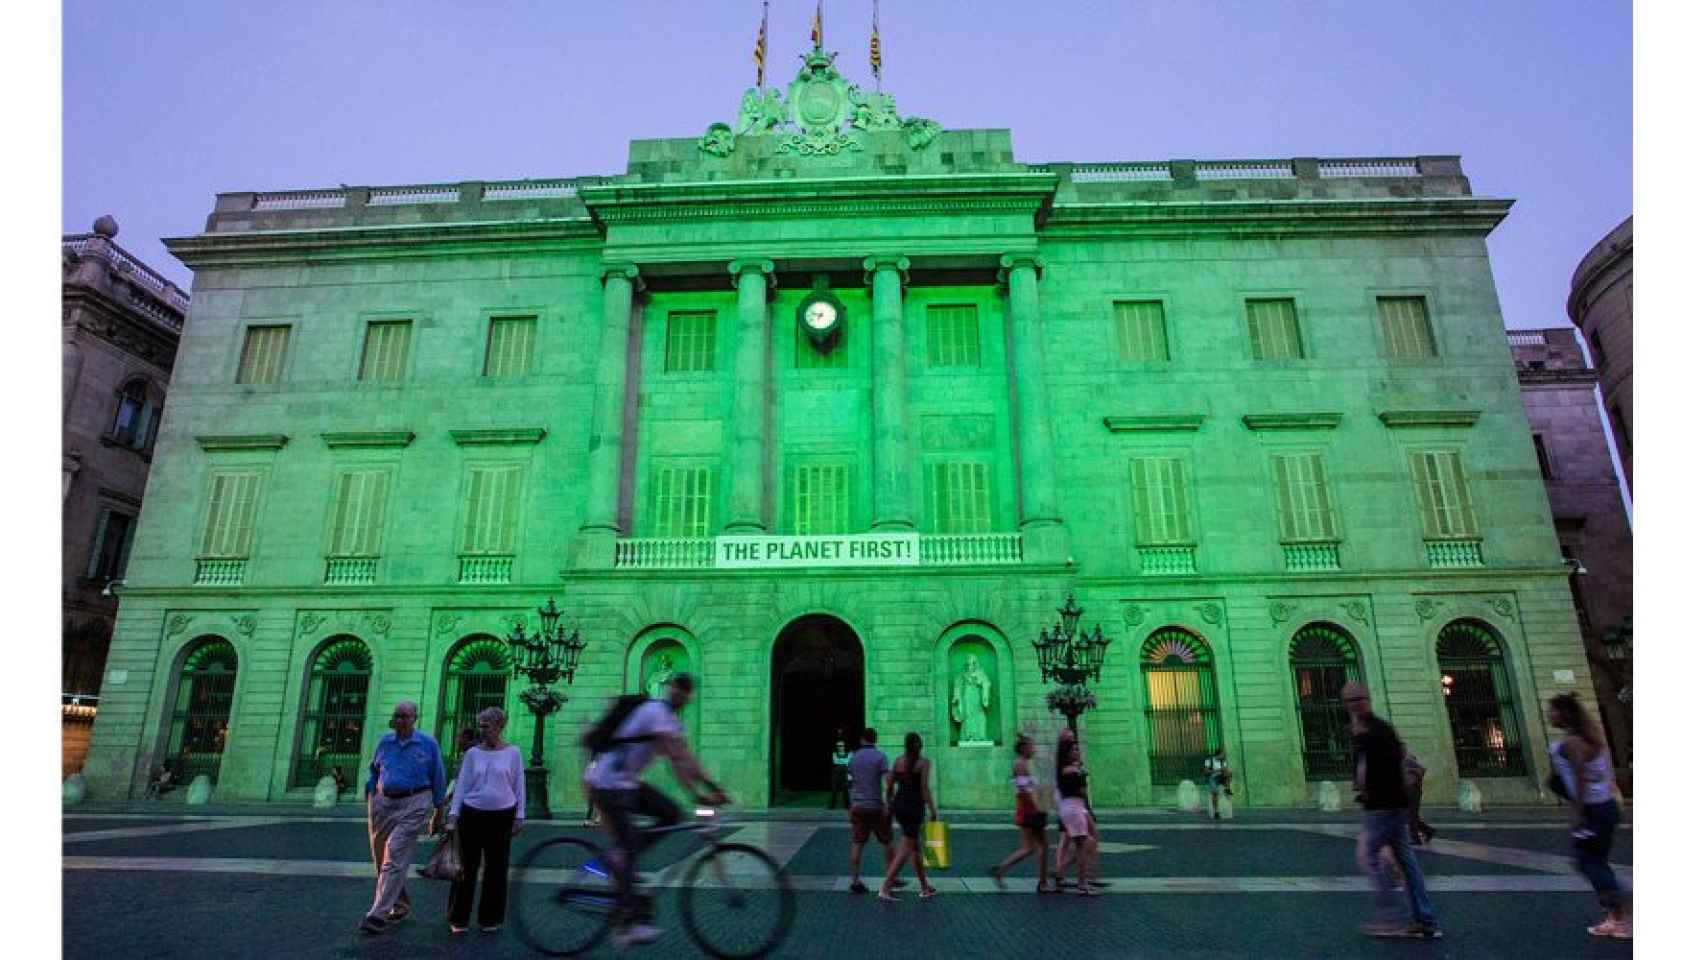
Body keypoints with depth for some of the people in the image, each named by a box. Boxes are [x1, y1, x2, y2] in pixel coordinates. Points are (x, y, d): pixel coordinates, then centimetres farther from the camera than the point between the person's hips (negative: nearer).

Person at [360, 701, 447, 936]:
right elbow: (373, 770, 19)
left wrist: (439, 809, 4)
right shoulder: (384, 741, 6)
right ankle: (400, 906, 27)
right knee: (381, 859, 11)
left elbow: (437, 778, 2)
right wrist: (371, 798, 10)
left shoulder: (428, 743, -4)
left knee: (395, 858, -12)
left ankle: (379, 914, -9)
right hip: (383, 802, 5)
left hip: (414, 804, -5)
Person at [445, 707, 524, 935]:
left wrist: (519, 816, -1)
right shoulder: (472, 754, 3)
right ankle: (459, 919, 17)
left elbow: (519, 786, 3)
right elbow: (462, 785, 4)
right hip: (472, 814, 0)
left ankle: (490, 919, 20)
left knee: (496, 868, 7)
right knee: (467, 866, 4)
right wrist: (453, 814, -4)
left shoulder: (512, 753, 0)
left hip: (502, 816, 0)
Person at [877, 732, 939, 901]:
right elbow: (925, 789, -13)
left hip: (899, 805, 6)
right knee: (905, 849, -2)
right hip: (915, 806, -6)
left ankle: (924, 887, 28)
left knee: (916, 846, 18)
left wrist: (890, 805, 18)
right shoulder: (924, 762, -7)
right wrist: (933, 811, -7)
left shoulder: (898, 761, 7)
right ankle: (885, 888, -11)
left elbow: (889, 787, 7)